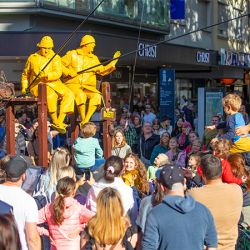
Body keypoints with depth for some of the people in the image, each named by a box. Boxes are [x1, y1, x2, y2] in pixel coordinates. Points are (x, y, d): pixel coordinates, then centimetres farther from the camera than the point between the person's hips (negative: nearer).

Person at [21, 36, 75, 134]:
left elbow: (57, 73, -11)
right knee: (51, 94, -36)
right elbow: (25, 74, 22)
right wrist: (24, 87, 9)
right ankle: (55, 122, -29)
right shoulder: (33, 58, 10)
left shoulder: (56, 58, 6)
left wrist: (46, 75, -29)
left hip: (54, 84, 3)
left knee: (68, 94, -25)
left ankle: (60, 121, -29)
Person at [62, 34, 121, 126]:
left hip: (88, 86, 4)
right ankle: (83, 120, -27)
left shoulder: (94, 58, 20)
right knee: (81, 95, -38)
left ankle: (86, 120, -31)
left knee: (97, 96, -29)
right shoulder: (72, 54, 7)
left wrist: (113, 63, 11)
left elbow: (102, 71, 20)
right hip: (73, 84, -4)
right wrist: (69, 72, -11)